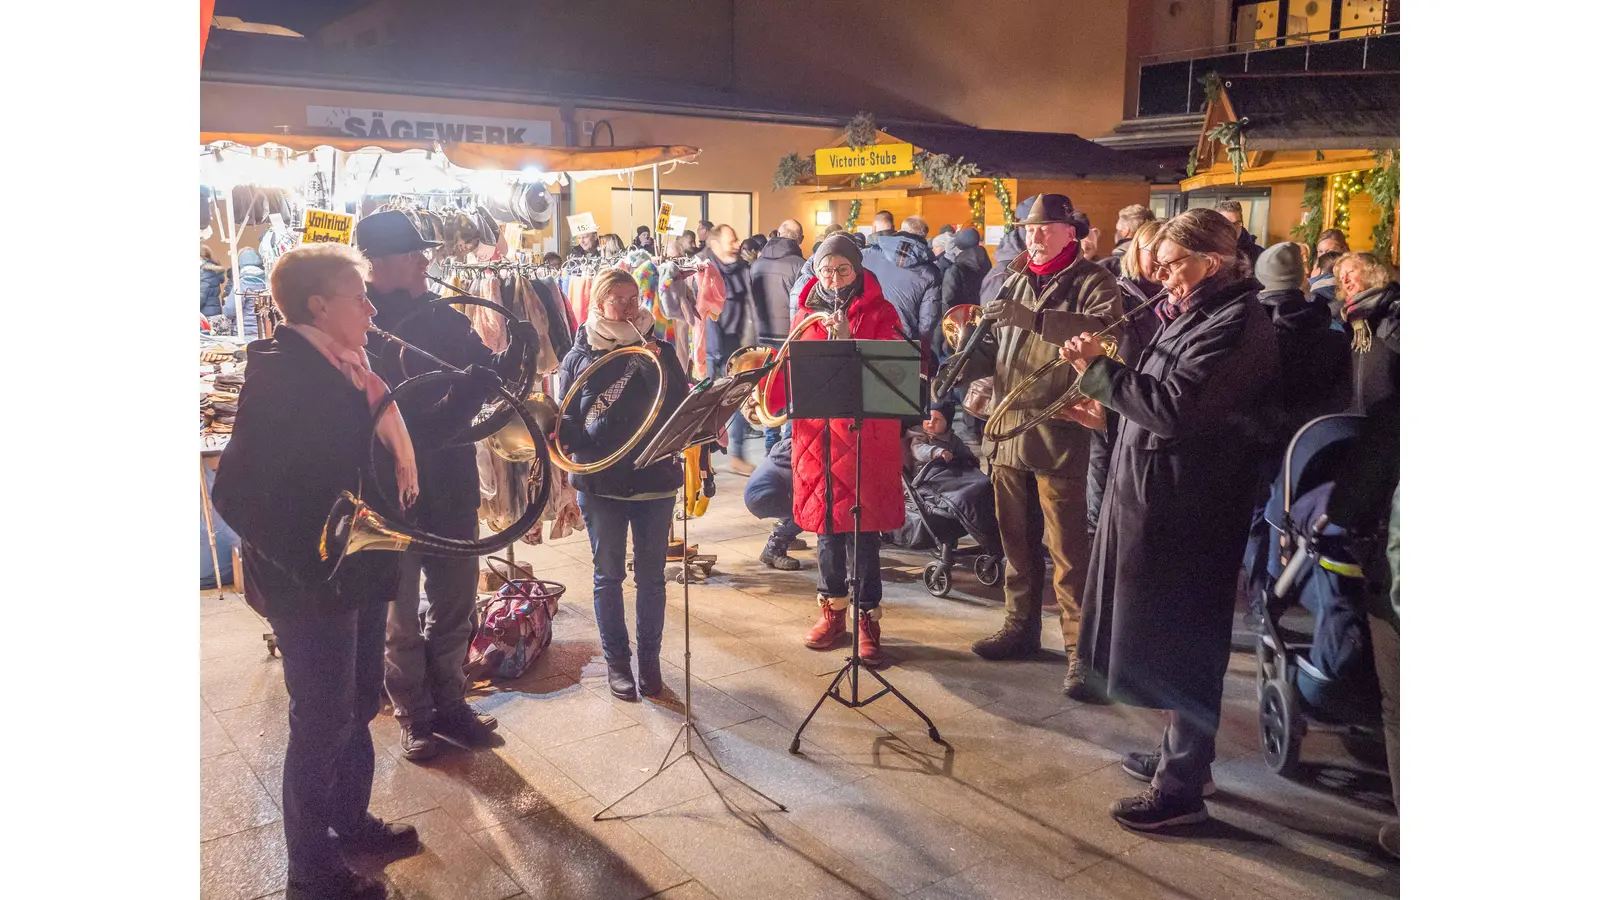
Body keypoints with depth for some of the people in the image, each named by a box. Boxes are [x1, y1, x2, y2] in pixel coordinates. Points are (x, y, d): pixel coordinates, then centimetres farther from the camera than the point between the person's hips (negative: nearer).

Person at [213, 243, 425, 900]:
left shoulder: (345, 370, 7)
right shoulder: (280, 376, -19)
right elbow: (238, 492, -23)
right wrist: (310, 567, -22)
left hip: (359, 573, 8)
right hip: (313, 586, -8)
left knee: (359, 706, 21)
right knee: (323, 723, 5)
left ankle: (351, 821, 41)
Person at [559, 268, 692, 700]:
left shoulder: (659, 350, 3)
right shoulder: (580, 357, 2)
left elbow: (682, 409, -5)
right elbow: (567, 421, 5)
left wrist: (657, 366, -17)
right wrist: (566, 432, -17)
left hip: (654, 478, 1)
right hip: (599, 483, 0)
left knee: (651, 575, 8)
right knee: (608, 575, 8)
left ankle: (649, 656, 24)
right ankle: (616, 660, 22)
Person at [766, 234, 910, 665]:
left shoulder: (879, 313, -1)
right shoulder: (808, 314, 11)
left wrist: (848, 340, -23)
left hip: (864, 436, -4)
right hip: (816, 434, 4)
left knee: (862, 529, -2)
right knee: (825, 524, 11)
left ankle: (869, 618, 10)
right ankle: (833, 610, 26)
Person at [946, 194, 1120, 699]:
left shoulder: (1091, 282, -5)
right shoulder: (1013, 282, 16)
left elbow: (1105, 333, -24)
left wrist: (1032, 317, -29)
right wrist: (964, 363, -2)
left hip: (1059, 433, -6)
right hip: (1008, 429, 6)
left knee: (1066, 547, -3)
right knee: (1017, 539, 16)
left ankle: (1080, 648, 6)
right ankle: (1021, 626, 31)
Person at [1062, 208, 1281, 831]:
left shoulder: (1234, 324, -18)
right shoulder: (1203, 314, 13)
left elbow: (1174, 409, -27)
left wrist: (1098, 370, -19)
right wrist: (1108, 406, 10)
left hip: (1187, 510, -10)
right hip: (1163, 499, 10)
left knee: (1180, 642, 0)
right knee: (1169, 637, 20)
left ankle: (1182, 787, 12)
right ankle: (1181, 753, 36)